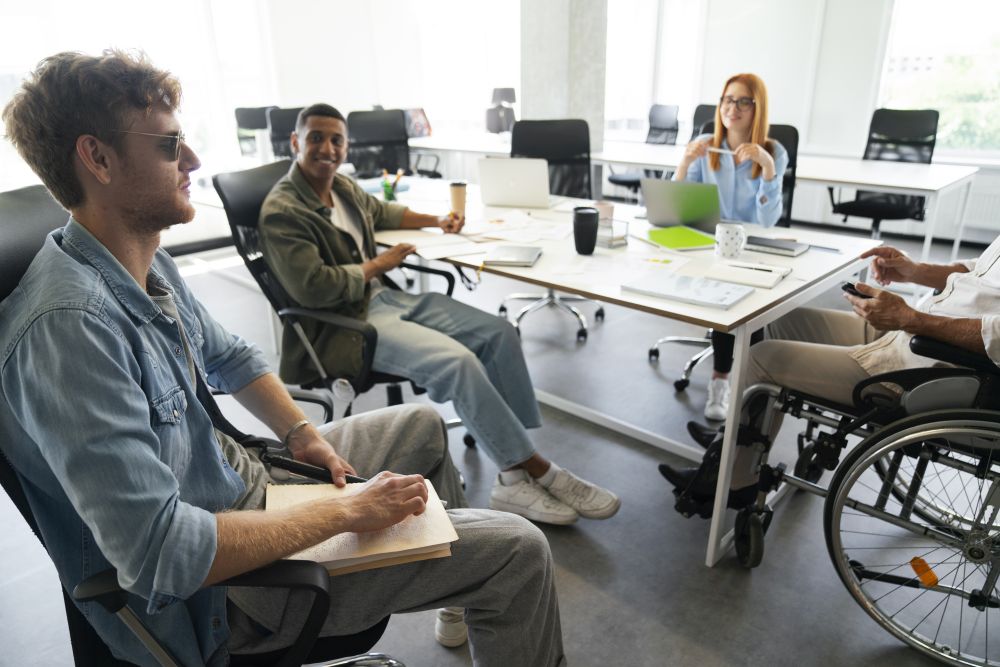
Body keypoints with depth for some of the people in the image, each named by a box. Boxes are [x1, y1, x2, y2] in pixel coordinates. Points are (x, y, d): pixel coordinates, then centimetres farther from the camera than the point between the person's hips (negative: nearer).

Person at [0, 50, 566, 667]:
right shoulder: (70, 324, -32)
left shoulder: (146, 263, 0)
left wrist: (301, 431, 0)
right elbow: (160, 554, -35)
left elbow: (230, 358, 15)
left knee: (423, 424, 22)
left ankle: (464, 596, 41)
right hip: (212, 588, -9)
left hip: (237, 479, 10)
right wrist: (344, 512, -26)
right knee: (518, 552, -11)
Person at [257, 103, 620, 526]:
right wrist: (378, 265, -10)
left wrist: (435, 221, 20)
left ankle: (515, 473, -12)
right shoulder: (282, 212, -12)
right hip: (342, 325, -9)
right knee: (458, 361, -31)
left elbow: (380, 211, 34)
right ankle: (537, 471, -16)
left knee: (499, 333, -8)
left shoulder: (343, 187, 13)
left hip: (383, 297, 9)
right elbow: (313, 287, -23)